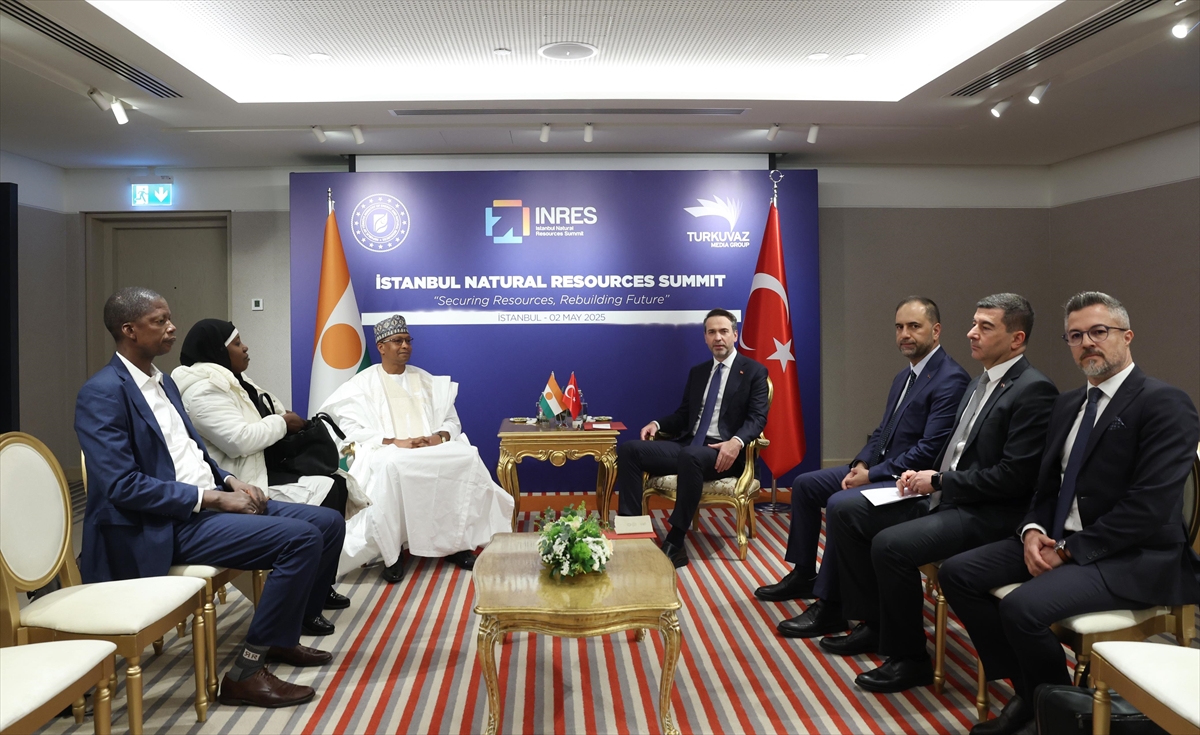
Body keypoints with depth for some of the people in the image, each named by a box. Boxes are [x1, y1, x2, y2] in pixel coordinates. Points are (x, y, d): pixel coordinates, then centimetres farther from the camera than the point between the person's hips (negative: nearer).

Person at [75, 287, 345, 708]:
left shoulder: (164, 382, 15)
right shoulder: (103, 393, -14)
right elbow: (122, 486, -21)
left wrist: (230, 481, 2)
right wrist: (212, 498, -19)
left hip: (207, 502, 9)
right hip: (170, 524, -9)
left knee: (328, 523, 2)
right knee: (302, 538, -24)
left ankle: (282, 635, 17)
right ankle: (245, 672, -13)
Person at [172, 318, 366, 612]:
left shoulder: (231, 380, 16)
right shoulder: (204, 390, -17)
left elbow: (263, 418, 21)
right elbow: (239, 440, -27)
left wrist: (285, 421, -1)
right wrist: (282, 424, -13)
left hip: (261, 465, 10)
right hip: (239, 483, -10)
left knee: (336, 481, -3)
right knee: (324, 492, -18)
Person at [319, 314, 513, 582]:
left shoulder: (427, 380, 19)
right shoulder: (363, 383, 7)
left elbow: (452, 421, 15)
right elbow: (351, 430, -5)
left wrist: (439, 437, -9)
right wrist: (394, 442, -18)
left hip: (432, 451, 4)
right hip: (386, 452, -3)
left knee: (468, 457, -26)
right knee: (389, 465, -40)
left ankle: (456, 543, -15)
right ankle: (392, 552, -25)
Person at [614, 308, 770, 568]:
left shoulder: (754, 371, 3)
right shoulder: (697, 372, 20)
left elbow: (757, 417, -7)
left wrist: (736, 442, -28)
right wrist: (657, 424, 1)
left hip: (723, 451, -6)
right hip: (688, 446, 6)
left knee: (691, 457, -41)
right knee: (629, 450, -16)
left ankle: (675, 543, -34)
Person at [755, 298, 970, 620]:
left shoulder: (951, 379, -17)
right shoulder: (904, 376, 13)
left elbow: (930, 450, -23)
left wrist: (872, 475, -20)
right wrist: (861, 464, -2)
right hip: (879, 469, 10)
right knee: (805, 484, 8)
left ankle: (830, 605, -18)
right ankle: (803, 575, 18)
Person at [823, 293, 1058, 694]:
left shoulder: (1034, 390, -15)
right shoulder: (980, 383, 14)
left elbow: (1013, 477, -20)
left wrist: (939, 480, -15)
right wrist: (925, 475, 2)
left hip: (986, 513, -10)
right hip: (943, 496, 10)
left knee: (890, 544, -29)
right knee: (844, 512, 2)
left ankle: (909, 659, -8)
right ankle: (874, 624, 13)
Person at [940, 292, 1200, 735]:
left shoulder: (1164, 404, -12)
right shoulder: (1067, 405, 14)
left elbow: (1150, 507, -20)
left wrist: (1070, 550, -18)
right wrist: (1032, 531, -5)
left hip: (1132, 558, -8)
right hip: (1058, 540, 8)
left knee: (1023, 606, -29)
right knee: (957, 573, -6)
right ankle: (1028, 693, 6)